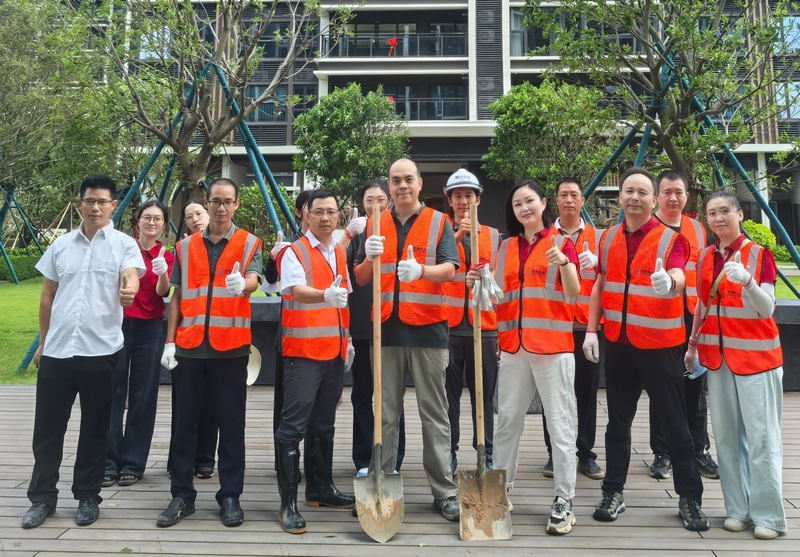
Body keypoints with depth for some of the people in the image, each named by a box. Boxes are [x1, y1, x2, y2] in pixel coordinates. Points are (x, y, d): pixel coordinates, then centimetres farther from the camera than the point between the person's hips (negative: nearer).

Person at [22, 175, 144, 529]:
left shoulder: (124, 244, -1)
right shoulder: (61, 245, 10)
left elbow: (131, 280, -18)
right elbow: (47, 297, 15)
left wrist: (128, 291, -42)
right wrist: (42, 342, 14)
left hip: (101, 351, -3)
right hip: (57, 351, 3)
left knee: (94, 429, 8)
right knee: (47, 428, 9)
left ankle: (87, 497, 22)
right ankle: (42, 497, 25)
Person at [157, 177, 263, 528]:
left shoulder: (249, 244, 4)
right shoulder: (185, 246, 12)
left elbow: (252, 281, -13)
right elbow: (177, 297, 12)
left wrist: (242, 285, -37)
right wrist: (170, 342, 5)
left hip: (231, 346, -2)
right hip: (188, 347, 3)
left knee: (231, 425, 5)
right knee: (184, 423, 8)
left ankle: (230, 496, 15)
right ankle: (182, 495, 20)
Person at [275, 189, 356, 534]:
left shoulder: (340, 254, 15)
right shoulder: (294, 252, -6)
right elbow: (297, 290, -23)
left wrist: (346, 337, 16)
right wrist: (326, 295, -43)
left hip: (334, 350, 7)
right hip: (302, 350, -7)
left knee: (323, 424, 16)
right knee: (293, 426, -6)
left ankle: (320, 489, 28)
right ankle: (288, 503, 1)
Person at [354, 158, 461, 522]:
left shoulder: (438, 222, 4)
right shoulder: (375, 225, 12)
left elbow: (449, 269, -8)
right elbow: (360, 279, 10)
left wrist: (421, 270, -28)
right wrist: (369, 257, -12)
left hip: (427, 328, -2)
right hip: (386, 328, 2)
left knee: (434, 413, 4)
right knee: (385, 412, 8)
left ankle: (445, 491, 12)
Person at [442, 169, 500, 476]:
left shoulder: (493, 235, 12)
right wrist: (456, 237, -19)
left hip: (484, 326, 1)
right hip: (448, 325, -1)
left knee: (484, 393, 7)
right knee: (449, 394, 3)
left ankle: (486, 453, 18)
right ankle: (449, 453, 15)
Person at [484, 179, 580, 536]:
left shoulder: (561, 243, 1)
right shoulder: (506, 247, 13)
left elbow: (573, 293, -10)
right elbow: (499, 295, 14)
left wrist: (563, 262, -26)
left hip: (553, 345, -4)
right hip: (513, 345, 5)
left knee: (560, 423, 1)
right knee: (507, 420, 11)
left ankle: (564, 501, 10)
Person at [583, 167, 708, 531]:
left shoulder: (671, 237, -6)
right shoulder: (608, 238, 5)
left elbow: (678, 278, -24)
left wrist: (669, 282, -48)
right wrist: (591, 330, 2)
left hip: (659, 344, -3)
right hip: (617, 343, 4)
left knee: (674, 422, 6)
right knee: (618, 421, 12)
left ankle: (689, 498, 21)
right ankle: (613, 492, 24)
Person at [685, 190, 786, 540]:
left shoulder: (758, 253, -6)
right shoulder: (705, 257, 9)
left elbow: (766, 309, -13)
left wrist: (747, 281, -31)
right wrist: (693, 344, 15)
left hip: (755, 356, -5)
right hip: (717, 356, 5)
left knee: (760, 436, -3)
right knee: (726, 435, 7)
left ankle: (768, 515, 8)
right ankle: (737, 508, 18)